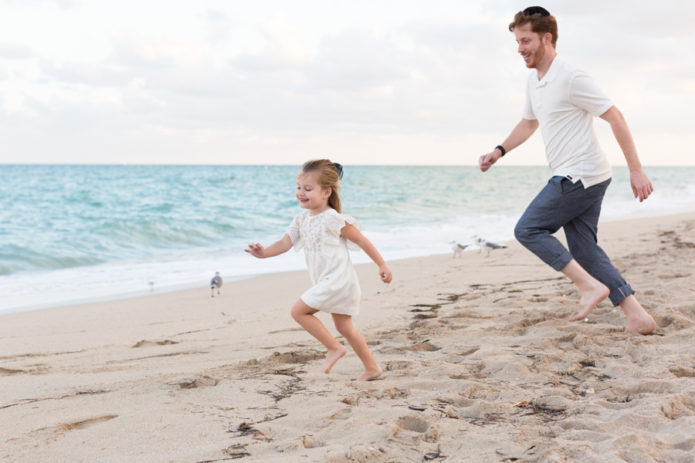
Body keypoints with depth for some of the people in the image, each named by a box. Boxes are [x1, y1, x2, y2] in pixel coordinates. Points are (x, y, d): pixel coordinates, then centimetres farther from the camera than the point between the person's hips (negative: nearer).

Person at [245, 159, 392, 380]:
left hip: (337, 280, -9)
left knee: (299, 311, -11)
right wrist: (264, 252, -14)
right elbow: (285, 243, 3)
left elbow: (362, 241, -10)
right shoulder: (302, 219, 6)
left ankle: (334, 347, -1)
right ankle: (372, 368, 26)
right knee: (344, 328, 16)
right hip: (327, 283, 9)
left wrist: (382, 265, -6)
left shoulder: (333, 220, -16)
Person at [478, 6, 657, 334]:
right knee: (585, 251, 7)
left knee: (527, 229, -6)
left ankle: (590, 285, -8)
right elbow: (529, 123, 32)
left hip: (580, 176, -9)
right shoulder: (534, 82, 14)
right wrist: (499, 152, 21)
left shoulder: (570, 79, -15)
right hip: (573, 178, 9)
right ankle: (638, 317, 6)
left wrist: (636, 170, -16)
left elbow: (615, 118, -15)